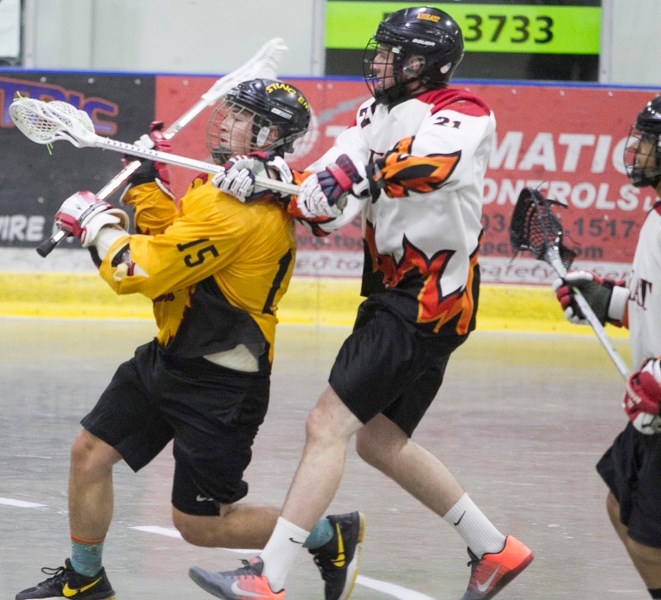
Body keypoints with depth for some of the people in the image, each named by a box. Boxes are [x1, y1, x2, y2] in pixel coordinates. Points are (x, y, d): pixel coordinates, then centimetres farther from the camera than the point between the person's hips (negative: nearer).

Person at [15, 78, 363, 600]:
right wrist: (149, 182, 3)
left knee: (199, 524, -1)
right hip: (171, 358, 10)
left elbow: (143, 271, -25)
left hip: (220, 387, -10)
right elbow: (174, 240, 14)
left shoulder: (242, 210, -27)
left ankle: (330, 537, 15)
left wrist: (96, 223, -10)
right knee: (90, 452, 10)